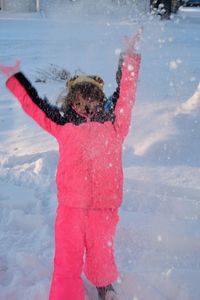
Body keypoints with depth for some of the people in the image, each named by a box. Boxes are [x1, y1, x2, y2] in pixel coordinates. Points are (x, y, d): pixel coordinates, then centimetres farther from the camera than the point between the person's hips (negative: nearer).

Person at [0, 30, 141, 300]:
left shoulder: (114, 124, 4)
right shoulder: (64, 125, 7)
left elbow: (125, 93, 2)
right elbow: (34, 104, 13)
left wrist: (129, 58, 0)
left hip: (104, 205, 0)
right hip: (70, 205, 0)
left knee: (101, 254, 17)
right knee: (67, 260, 4)